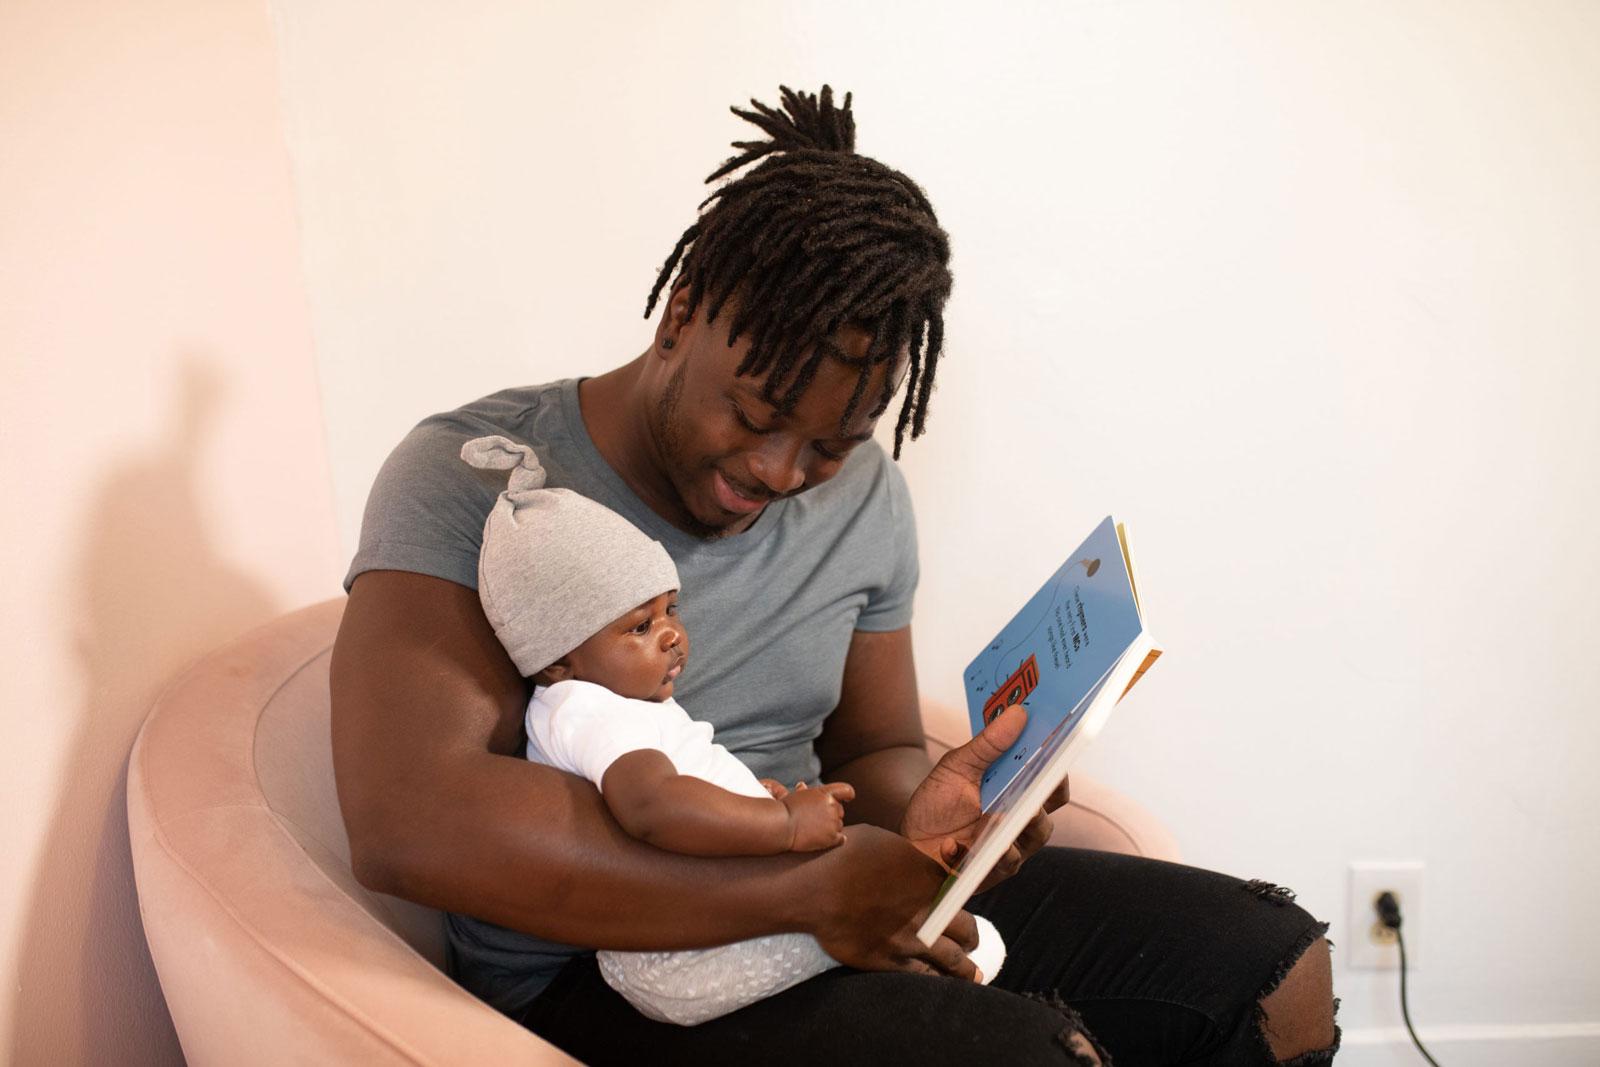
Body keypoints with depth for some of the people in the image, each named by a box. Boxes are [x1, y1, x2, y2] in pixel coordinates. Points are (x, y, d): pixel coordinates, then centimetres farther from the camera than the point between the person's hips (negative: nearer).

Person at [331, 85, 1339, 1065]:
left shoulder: (865, 497, 5)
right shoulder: (472, 477, -14)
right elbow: (403, 819, -27)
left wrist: (916, 817, -13)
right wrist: (807, 888, -27)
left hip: (837, 904, 6)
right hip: (596, 976, -5)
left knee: (1274, 967, -3)